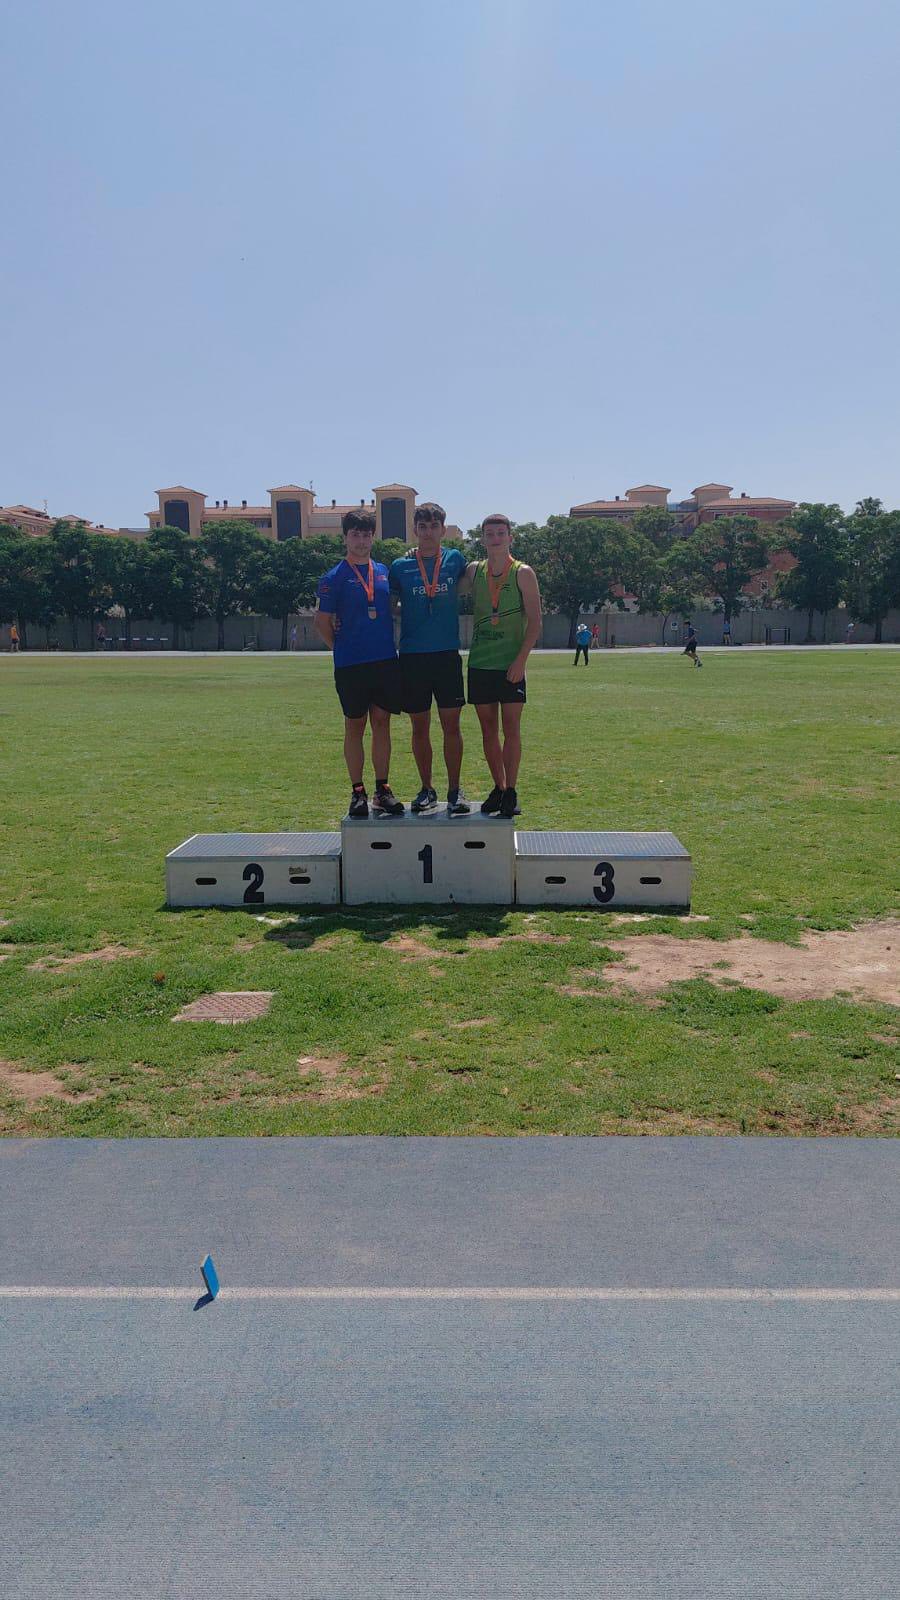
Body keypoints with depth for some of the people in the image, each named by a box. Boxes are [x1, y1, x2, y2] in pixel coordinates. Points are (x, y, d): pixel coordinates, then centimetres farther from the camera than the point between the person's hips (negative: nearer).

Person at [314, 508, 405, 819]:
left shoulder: (384, 572, 11)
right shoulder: (334, 577, -2)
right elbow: (322, 622, 1)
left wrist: (389, 645, 11)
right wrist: (343, 649, 5)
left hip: (386, 661, 4)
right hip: (351, 665, -4)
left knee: (382, 723, 7)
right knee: (355, 727, 3)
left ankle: (382, 790, 13)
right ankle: (358, 793, 9)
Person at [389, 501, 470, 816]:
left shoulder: (455, 560, 5)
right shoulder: (400, 566, 3)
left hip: (448, 654, 0)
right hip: (412, 656, 0)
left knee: (451, 724, -1)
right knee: (419, 728, 6)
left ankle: (455, 791, 8)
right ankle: (426, 790, 18)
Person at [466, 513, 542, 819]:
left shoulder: (522, 574, -2)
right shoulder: (473, 571, 8)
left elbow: (534, 622, -5)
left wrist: (520, 660, -13)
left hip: (510, 665, -4)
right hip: (480, 664, 4)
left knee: (511, 728, -2)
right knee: (488, 728, 7)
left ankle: (511, 792, 4)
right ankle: (498, 787, 18)